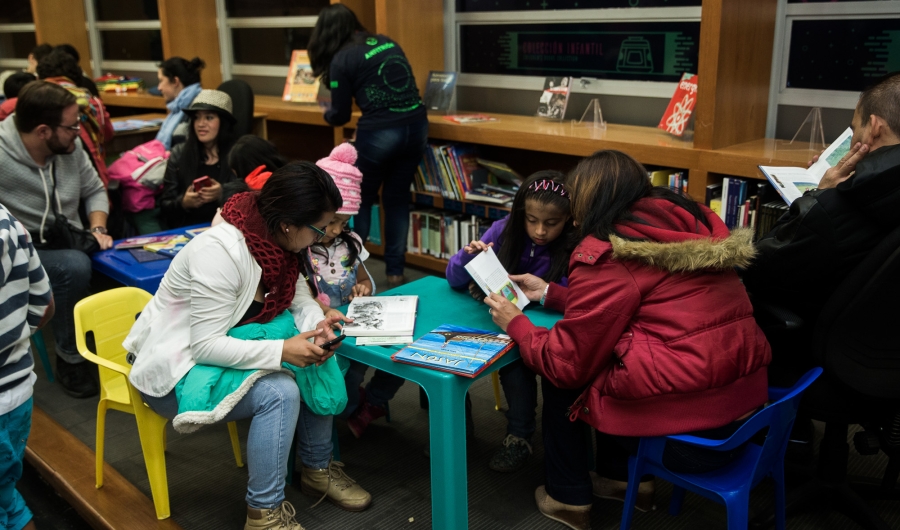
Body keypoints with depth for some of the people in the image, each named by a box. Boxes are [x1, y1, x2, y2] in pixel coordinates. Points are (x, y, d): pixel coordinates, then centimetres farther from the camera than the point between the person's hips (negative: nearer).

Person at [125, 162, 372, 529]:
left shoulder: (275, 241, -6)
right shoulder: (220, 251, -31)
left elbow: (300, 299, 3)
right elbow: (205, 346, -30)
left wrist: (316, 325, -19)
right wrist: (281, 352, -37)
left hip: (221, 351, 8)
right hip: (175, 371, -8)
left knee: (317, 364, -5)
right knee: (279, 392, -26)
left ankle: (317, 470, 13)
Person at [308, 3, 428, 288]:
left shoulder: (341, 59, -2)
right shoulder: (387, 42, 15)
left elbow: (340, 115, 4)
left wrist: (327, 113, 26)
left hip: (380, 134, -5)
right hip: (416, 125, 6)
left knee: (360, 200, 14)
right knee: (398, 199, 17)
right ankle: (395, 271, 20)